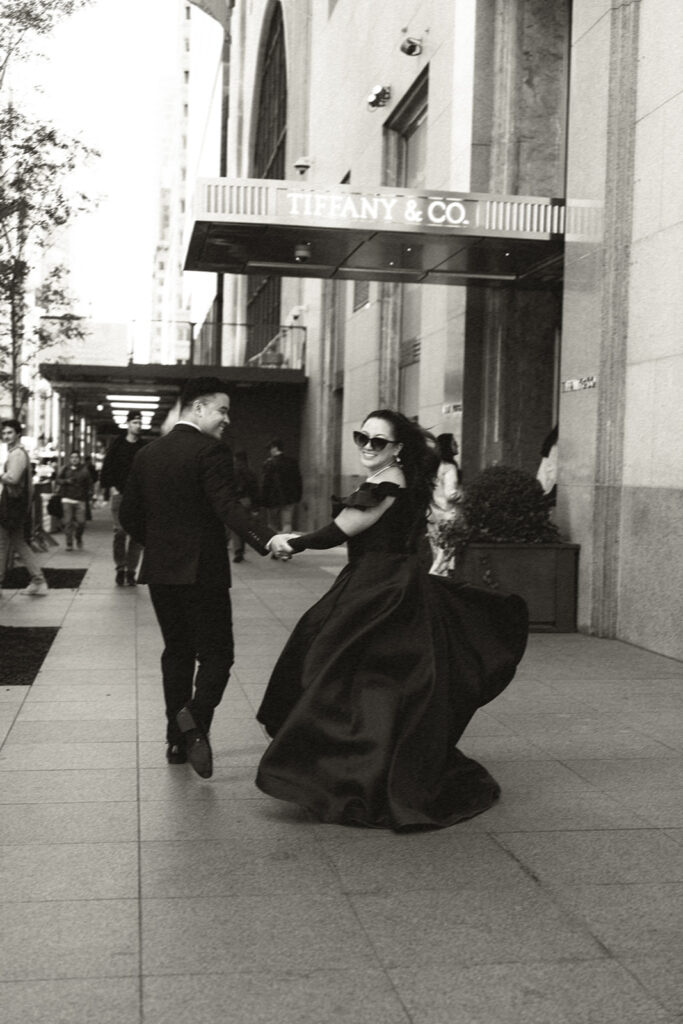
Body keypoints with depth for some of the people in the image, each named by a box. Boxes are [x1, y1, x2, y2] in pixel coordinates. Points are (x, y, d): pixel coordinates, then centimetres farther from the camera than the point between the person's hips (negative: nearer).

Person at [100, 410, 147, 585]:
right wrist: (111, 487, -4)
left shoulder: (145, 448, 7)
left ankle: (131, 571, 3)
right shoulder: (117, 445, 6)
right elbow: (107, 468, 5)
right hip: (119, 494, -1)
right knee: (119, 532, -2)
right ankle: (120, 569, 6)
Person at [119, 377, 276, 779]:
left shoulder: (148, 453, 9)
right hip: (202, 570, -6)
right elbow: (228, 507, -25)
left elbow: (130, 515, 12)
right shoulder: (211, 451, -12)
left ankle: (178, 739, 18)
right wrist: (267, 540, -35)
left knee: (177, 652, 15)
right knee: (216, 654, 1)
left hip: (160, 570, 7)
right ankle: (194, 722, -21)